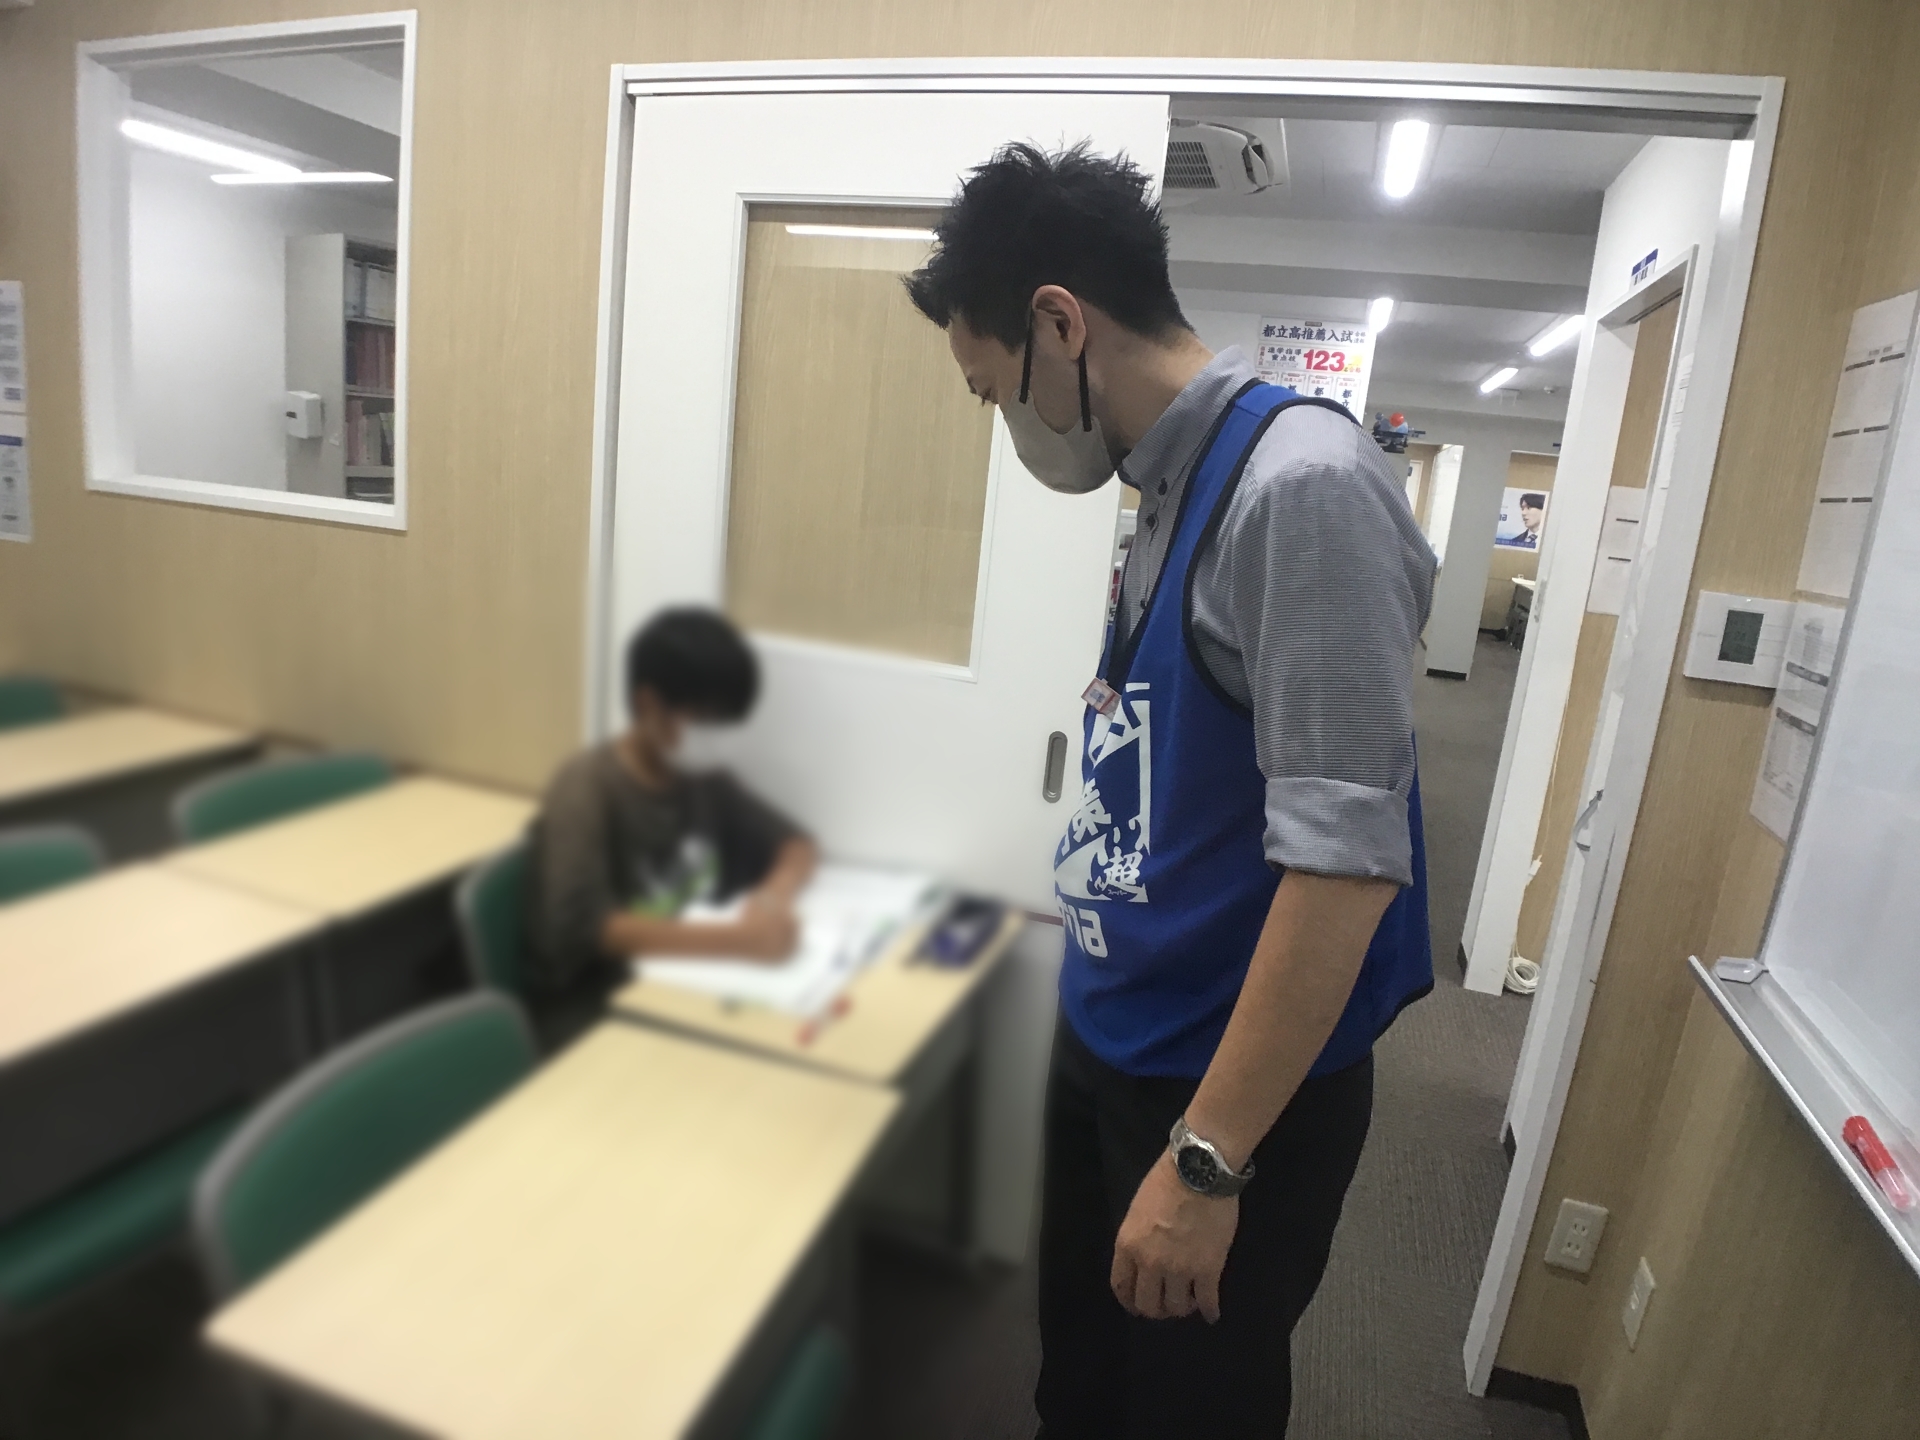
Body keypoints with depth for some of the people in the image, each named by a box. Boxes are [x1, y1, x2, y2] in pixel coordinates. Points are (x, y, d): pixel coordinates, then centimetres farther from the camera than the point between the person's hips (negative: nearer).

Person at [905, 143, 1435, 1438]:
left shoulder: (1303, 484, -21)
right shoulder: (1172, 490, 4)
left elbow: (1347, 856, -25)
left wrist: (1209, 1158, -21)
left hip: (1241, 1090, -7)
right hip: (1105, 1044, 7)